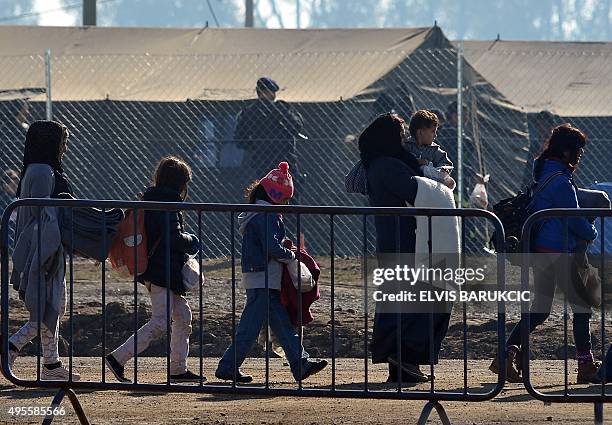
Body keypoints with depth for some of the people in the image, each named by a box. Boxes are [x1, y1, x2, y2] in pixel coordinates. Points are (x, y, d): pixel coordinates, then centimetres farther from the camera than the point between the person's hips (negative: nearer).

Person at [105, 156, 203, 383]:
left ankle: (178, 369, 18)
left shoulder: (151, 199, 14)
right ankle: (118, 358, -13)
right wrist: (191, 241, -3)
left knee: (183, 315, 15)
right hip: (163, 272, -11)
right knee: (160, 323, -11)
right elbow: (174, 238, -23)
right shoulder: (167, 204, -16)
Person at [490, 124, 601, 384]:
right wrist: (592, 234, 7)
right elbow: (575, 220, -12)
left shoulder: (544, 175, 14)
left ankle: (506, 355, 2)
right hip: (559, 252, -9)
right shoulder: (561, 181, -16)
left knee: (539, 309, 13)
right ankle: (585, 365, -1)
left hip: (539, 252, 9)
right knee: (581, 306, -1)